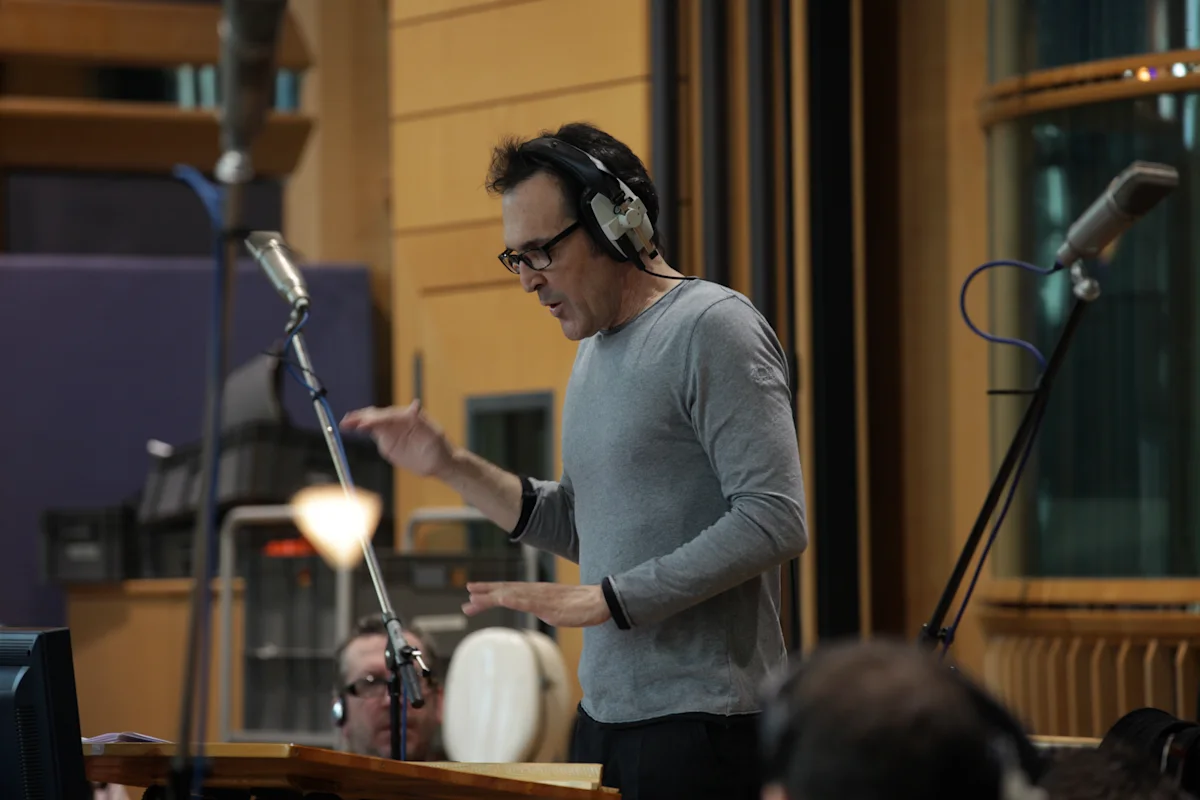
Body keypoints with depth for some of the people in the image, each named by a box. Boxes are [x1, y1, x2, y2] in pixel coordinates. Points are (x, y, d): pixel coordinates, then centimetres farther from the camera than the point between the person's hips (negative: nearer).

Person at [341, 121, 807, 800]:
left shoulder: (713, 329, -11)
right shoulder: (596, 349, 18)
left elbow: (774, 522, -19)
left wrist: (603, 600, -19)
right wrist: (451, 466, 11)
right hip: (606, 719, 8)